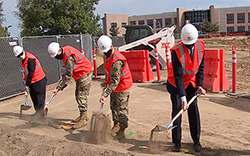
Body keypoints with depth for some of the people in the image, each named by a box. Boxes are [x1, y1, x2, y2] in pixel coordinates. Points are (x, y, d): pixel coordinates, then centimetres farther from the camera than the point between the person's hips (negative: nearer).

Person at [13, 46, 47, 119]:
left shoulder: (30, 59, -21)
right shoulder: (22, 59, 8)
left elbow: (31, 73, -22)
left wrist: (27, 84, -18)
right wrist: (25, 83, 15)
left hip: (39, 81, -9)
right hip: (32, 82, 9)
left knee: (40, 98, -1)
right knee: (34, 97, 15)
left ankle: (40, 113, 8)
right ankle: (38, 112, 28)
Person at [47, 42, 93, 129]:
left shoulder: (69, 57, -28)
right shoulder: (65, 50, 2)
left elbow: (68, 75, -25)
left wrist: (59, 88, -22)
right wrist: (65, 74, 16)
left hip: (85, 74, -10)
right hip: (80, 75, 10)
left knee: (82, 96, -10)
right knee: (78, 95, 15)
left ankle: (83, 119, -6)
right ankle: (83, 115, 25)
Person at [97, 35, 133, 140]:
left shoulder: (117, 60, -31)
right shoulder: (106, 56, 0)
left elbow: (115, 81, -33)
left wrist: (105, 95, -36)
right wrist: (106, 82, 8)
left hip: (123, 86, -9)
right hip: (114, 85, 9)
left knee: (121, 109, -2)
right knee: (113, 107, 17)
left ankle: (121, 132, 10)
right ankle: (116, 127, 31)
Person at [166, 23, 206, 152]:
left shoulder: (200, 45, -13)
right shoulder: (176, 51, -28)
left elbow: (201, 66, 0)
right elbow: (178, 76, -31)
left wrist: (199, 85, -6)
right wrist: (183, 97, -35)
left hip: (191, 82, 4)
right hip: (176, 83, -3)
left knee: (193, 109, 2)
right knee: (177, 108, -5)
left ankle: (196, 140, 14)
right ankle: (177, 142, 5)